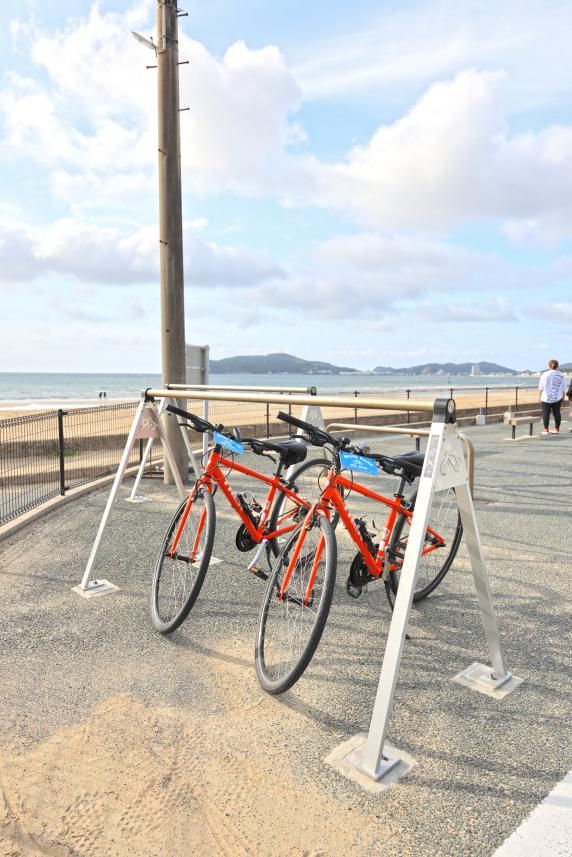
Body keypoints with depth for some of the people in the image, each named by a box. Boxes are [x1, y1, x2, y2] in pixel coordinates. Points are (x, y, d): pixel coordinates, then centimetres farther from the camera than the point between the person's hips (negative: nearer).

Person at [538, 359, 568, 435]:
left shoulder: (545, 374, -5)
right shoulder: (562, 376, 3)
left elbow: (541, 388, -6)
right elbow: (563, 389, 6)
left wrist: (539, 397, 0)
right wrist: (562, 398, 15)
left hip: (546, 398, -2)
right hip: (557, 398, 2)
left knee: (546, 413, 1)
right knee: (557, 413, 10)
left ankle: (545, 429, 1)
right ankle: (557, 428, 15)